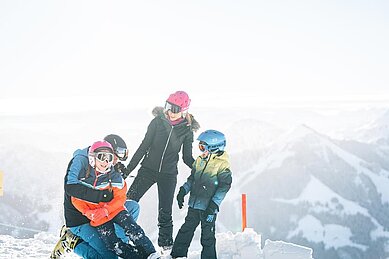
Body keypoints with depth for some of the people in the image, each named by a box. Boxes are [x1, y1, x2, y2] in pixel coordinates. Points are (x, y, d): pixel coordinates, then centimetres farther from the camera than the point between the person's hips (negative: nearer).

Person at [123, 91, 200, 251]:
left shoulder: (187, 130, -2)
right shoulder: (158, 122, -4)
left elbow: (187, 158, 5)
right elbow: (144, 146, 0)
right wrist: (128, 169, -1)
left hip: (168, 174, 0)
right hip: (148, 169, 0)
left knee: (165, 212, 3)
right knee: (129, 201, -8)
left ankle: (166, 244, 16)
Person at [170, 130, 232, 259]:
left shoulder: (222, 164, -11)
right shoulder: (200, 160, 9)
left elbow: (224, 186, -14)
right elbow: (192, 178, 21)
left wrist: (214, 204, -19)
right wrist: (183, 190, 9)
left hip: (209, 208, -7)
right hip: (194, 204, 7)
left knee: (207, 235, 1)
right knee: (186, 230, 13)